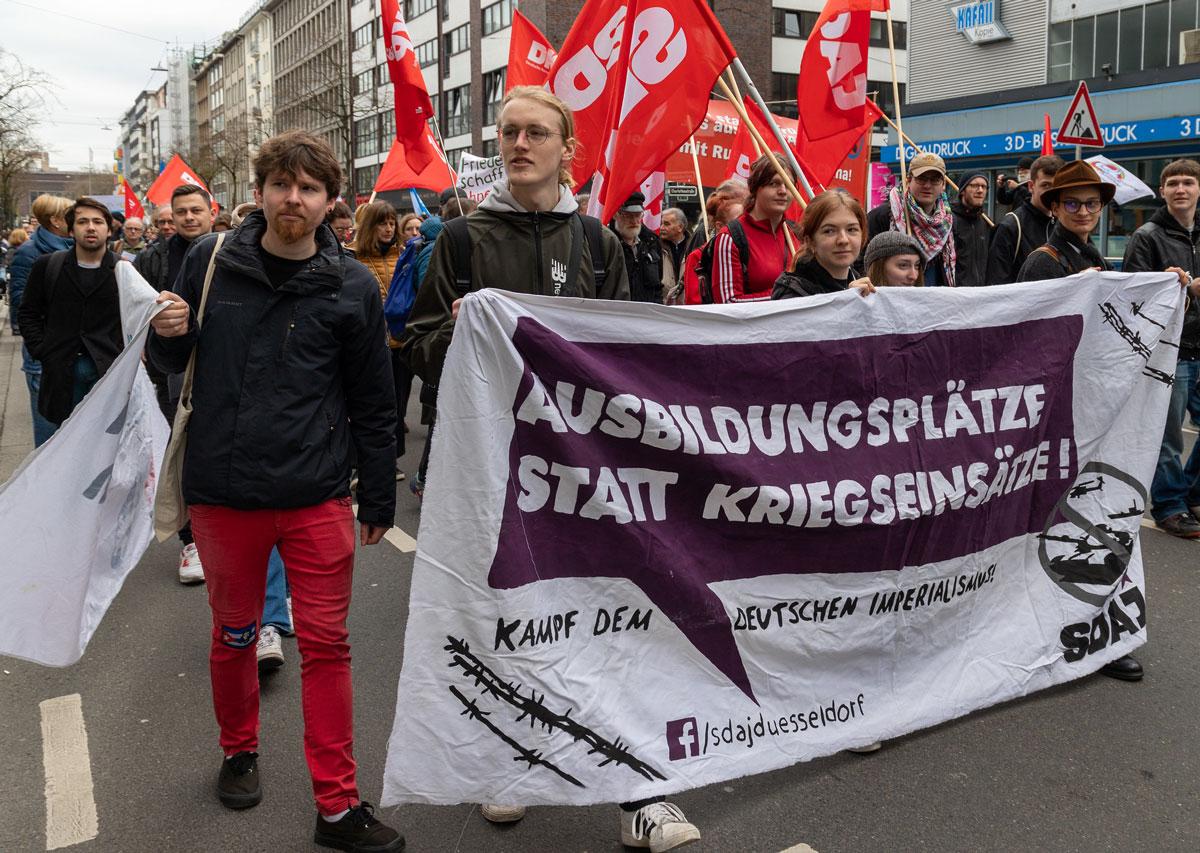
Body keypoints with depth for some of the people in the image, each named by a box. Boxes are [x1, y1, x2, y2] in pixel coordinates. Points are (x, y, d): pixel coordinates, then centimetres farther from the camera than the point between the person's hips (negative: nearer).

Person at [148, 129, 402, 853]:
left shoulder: (353, 287, -1)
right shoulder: (211, 262, 2)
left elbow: (373, 404, 3)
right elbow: (173, 362, 13)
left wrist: (380, 500, 6)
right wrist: (166, 333, -11)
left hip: (317, 498, -1)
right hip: (223, 492, 2)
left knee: (326, 644, 3)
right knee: (234, 635, 16)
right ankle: (240, 751, 41)